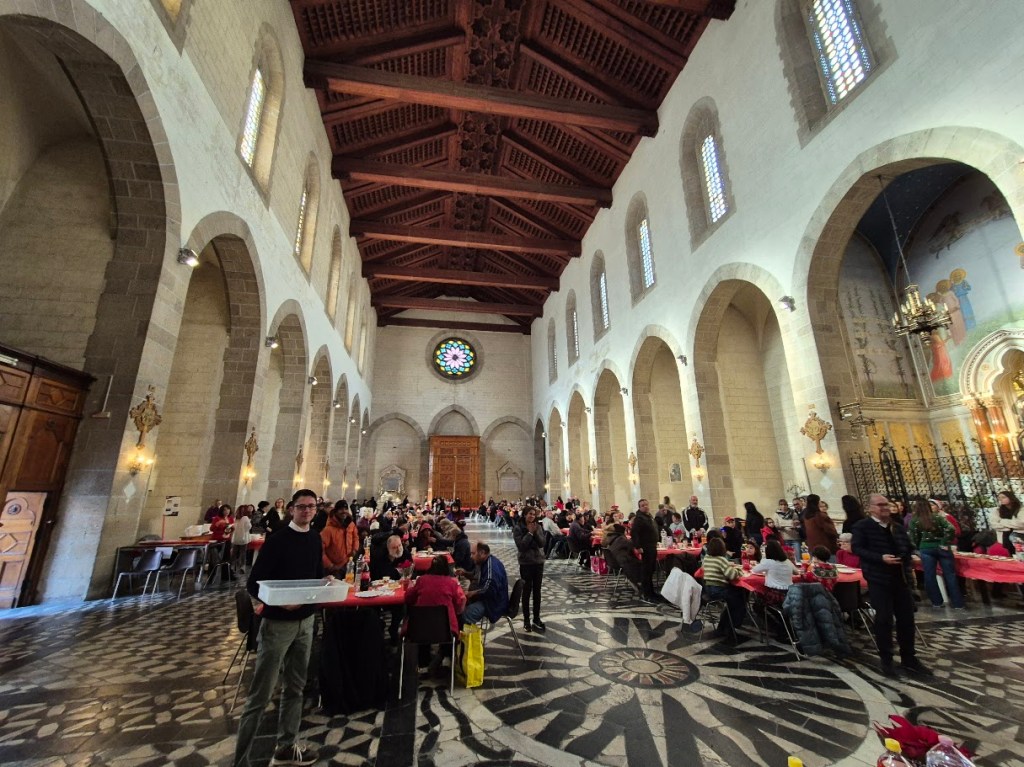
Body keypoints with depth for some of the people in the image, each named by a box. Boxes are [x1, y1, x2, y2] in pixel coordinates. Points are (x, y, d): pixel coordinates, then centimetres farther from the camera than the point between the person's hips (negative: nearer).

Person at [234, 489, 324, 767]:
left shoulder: (315, 539, 3)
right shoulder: (277, 540, -16)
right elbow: (254, 583, -15)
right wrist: (278, 600, -30)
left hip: (305, 620, 6)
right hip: (278, 622, -6)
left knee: (295, 686, 19)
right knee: (261, 694, 4)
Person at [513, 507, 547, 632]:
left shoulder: (538, 527, 3)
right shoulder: (518, 528, -9)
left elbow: (542, 543, -7)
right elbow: (521, 546, -18)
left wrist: (535, 532, -18)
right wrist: (530, 532, -19)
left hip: (539, 562, 4)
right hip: (526, 563, -4)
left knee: (537, 591, 11)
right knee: (527, 591, 4)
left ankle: (536, 618, 22)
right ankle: (526, 620, 16)